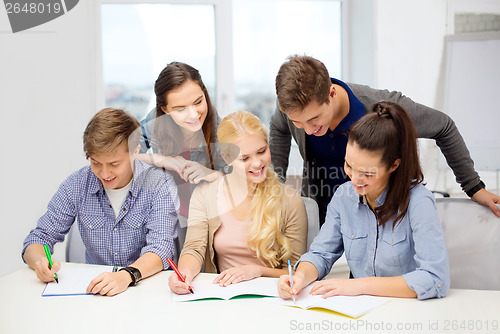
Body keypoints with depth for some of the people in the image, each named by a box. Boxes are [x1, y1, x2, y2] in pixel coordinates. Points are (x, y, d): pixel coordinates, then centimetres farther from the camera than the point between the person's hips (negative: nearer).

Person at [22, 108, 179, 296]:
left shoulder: (159, 184, -10)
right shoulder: (76, 184, -1)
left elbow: (160, 248, -19)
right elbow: (38, 238, 3)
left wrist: (128, 274, -40)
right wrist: (40, 261, -21)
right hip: (93, 288, 2)